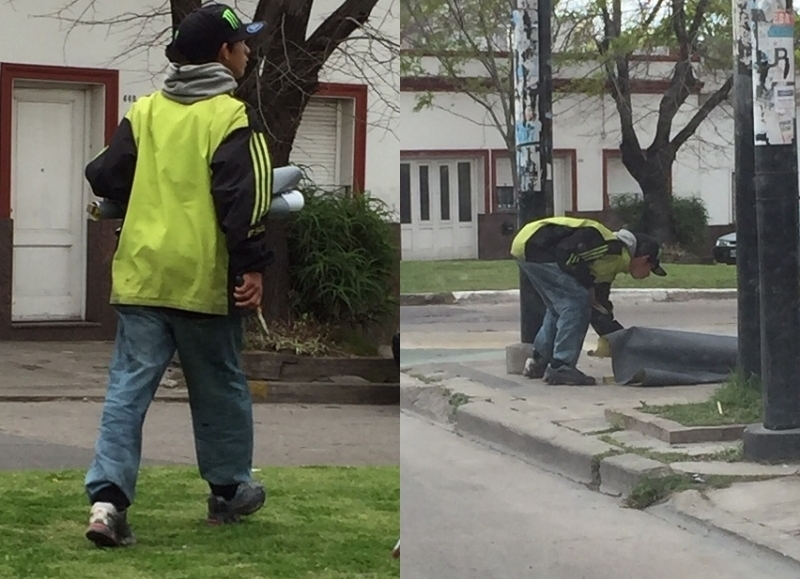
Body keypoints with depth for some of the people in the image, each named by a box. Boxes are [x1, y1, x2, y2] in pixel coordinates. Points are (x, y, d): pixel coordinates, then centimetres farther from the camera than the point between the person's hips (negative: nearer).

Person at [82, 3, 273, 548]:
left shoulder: (145, 111, 7)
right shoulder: (233, 116, -8)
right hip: (204, 277, -4)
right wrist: (253, 266, -14)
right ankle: (230, 489, 28)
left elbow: (105, 177, 8)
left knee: (129, 386, 1)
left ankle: (108, 498, -11)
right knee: (220, 386, 14)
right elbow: (244, 198, -17)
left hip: (141, 272, 4)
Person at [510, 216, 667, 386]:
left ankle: (538, 362, 29)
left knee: (560, 306, 21)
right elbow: (567, 251, -21)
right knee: (576, 302, -9)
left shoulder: (609, 264, 19)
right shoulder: (616, 250, -11)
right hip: (535, 246, -10)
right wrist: (587, 284, -8)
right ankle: (561, 368, -7)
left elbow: (598, 307, 25)